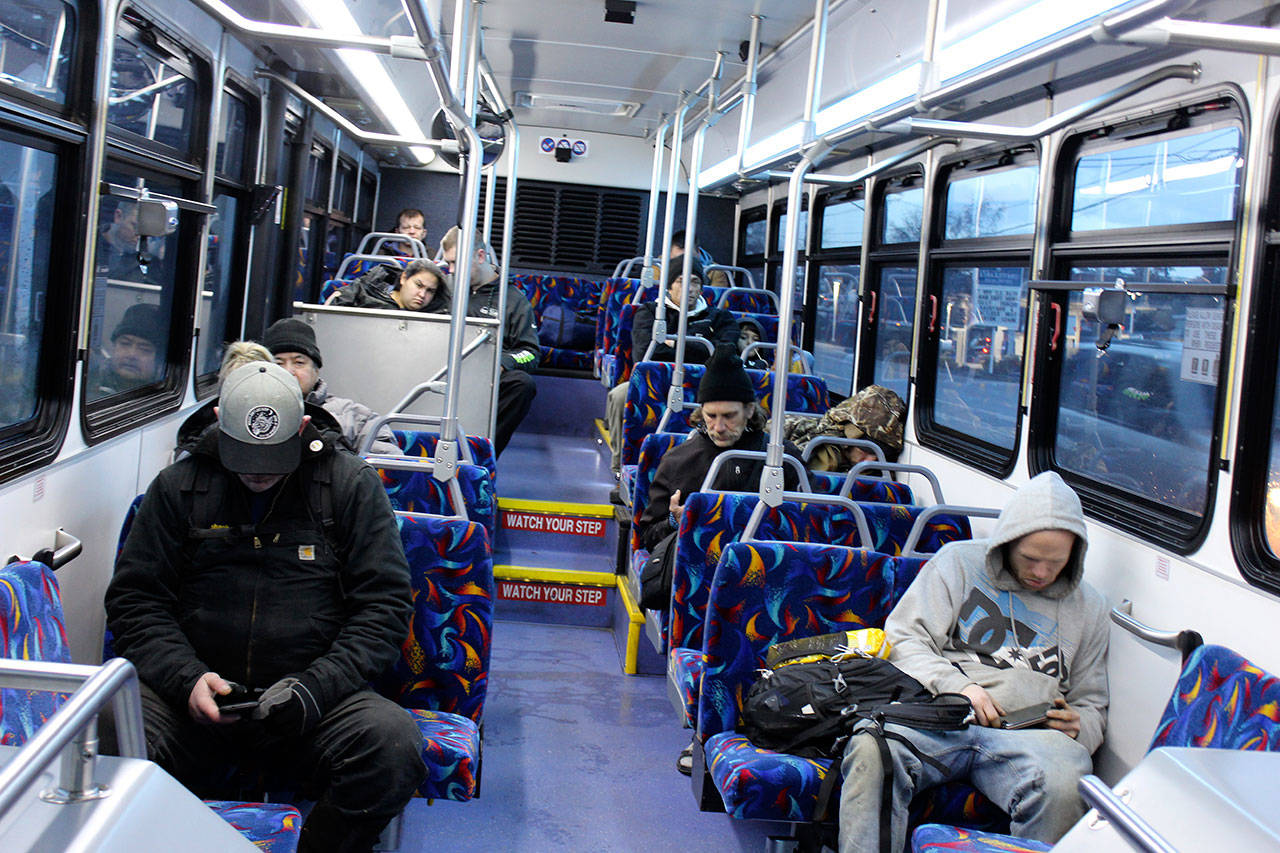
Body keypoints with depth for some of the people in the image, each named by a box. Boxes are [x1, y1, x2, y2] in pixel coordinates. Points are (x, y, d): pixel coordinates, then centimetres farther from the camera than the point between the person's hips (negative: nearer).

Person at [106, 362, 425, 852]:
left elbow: (386, 603, 2)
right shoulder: (178, 486, 10)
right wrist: (186, 677, -10)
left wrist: (317, 686, -13)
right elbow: (134, 601, 9)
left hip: (319, 699, 0)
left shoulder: (351, 486, 6)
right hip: (191, 698, 1)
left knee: (394, 745, -31)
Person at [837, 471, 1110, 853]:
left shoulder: (1088, 607, 22)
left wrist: (1079, 725, 4)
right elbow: (904, 638, 9)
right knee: (871, 747, -37)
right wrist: (956, 686, -9)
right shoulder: (958, 562, 15)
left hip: (1028, 734, 2)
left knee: (1063, 784, -37)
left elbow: (1093, 703, 29)